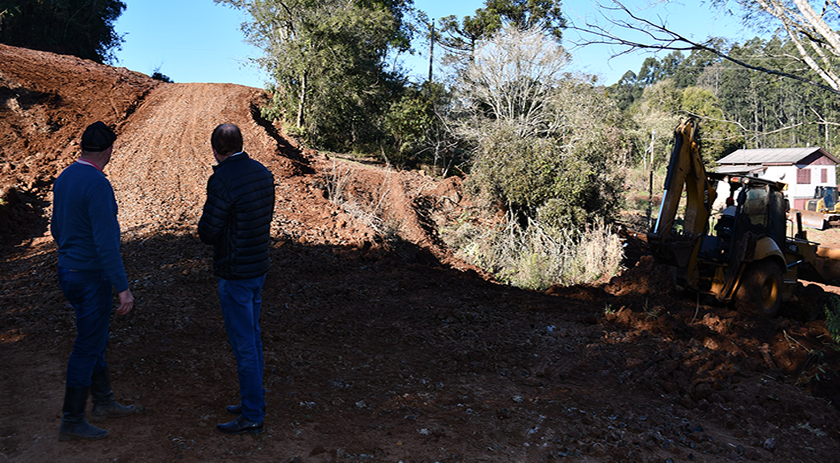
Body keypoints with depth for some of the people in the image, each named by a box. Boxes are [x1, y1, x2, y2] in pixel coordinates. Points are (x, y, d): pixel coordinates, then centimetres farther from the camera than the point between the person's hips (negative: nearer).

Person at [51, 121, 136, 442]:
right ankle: (72, 422, 12)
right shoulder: (97, 185, -23)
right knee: (87, 348, 1)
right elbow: (106, 243, -27)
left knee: (95, 339, 20)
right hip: (91, 277, -10)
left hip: (68, 270, 10)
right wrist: (123, 288, -24)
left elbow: (56, 228, 18)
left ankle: (104, 402, 33)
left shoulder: (64, 178, 7)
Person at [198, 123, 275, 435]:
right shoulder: (263, 173, 5)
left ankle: (252, 416, 10)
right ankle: (254, 401, 32)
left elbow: (207, 233, -16)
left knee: (243, 344, 0)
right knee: (252, 337, 19)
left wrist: (205, 218, 5)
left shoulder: (222, 180, -19)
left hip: (235, 274, -8)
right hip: (259, 267, 8)